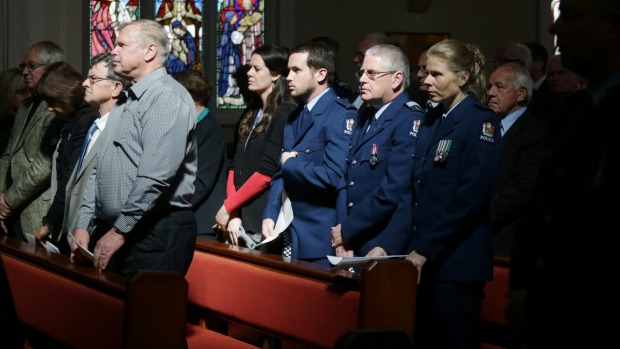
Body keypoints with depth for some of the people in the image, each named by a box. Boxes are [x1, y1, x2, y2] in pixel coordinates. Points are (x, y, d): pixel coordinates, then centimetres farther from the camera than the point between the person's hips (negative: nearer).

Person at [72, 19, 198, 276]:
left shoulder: (168, 98, -11)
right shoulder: (127, 102, 19)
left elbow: (155, 177, -21)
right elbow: (100, 169, 19)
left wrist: (119, 231, -18)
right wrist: (84, 225, 10)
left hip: (155, 234, -9)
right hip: (111, 229, 9)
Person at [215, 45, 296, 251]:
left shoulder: (285, 115, -8)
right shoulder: (251, 114, 16)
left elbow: (267, 173, -14)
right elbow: (235, 166, 10)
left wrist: (227, 206, -9)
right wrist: (233, 214, -3)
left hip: (263, 221, -7)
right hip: (238, 217, 7)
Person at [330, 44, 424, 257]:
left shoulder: (410, 120, -13)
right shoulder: (366, 118, 14)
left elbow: (394, 190, -20)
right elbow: (347, 180, 12)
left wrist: (347, 230, -12)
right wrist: (341, 233, -2)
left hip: (386, 248, -7)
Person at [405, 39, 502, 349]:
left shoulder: (481, 122, -8)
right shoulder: (430, 121, 15)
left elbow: (472, 195, -17)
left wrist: (426, 249, -17)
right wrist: (412, 247, 5)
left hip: (456, 262, -7)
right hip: (424, 260, 7)